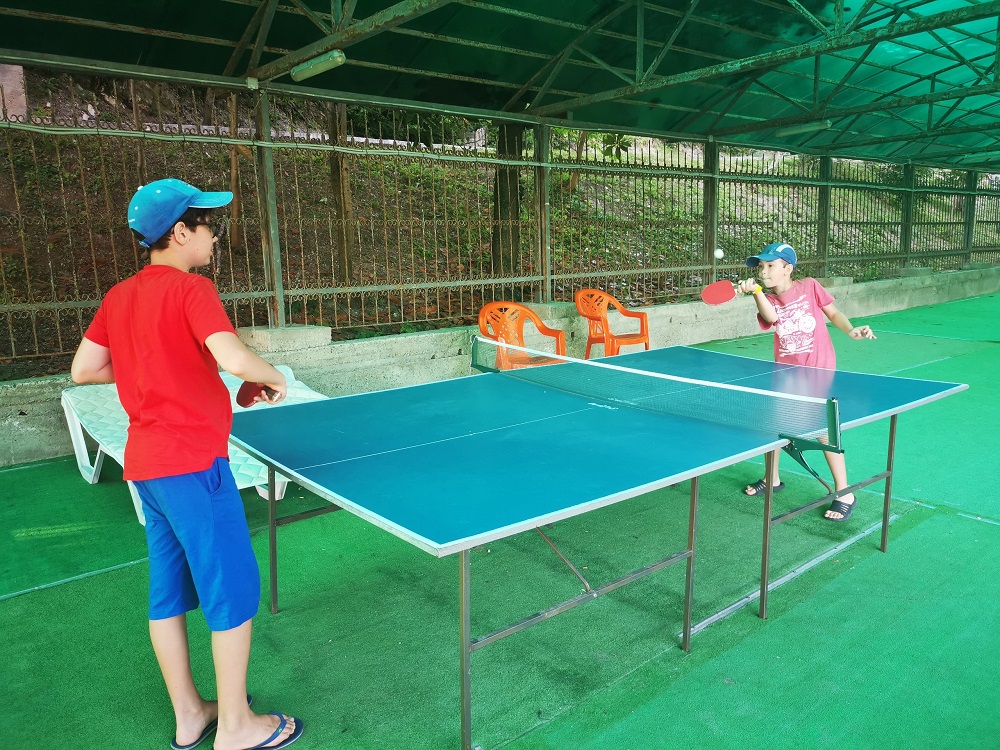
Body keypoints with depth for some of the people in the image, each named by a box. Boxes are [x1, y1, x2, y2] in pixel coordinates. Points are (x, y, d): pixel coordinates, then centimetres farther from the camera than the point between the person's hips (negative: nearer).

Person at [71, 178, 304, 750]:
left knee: (170, 590, 15)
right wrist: (275, 377, -9)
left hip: (145, 462, 9)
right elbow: (234, 359, -28)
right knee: (235, 588, 4)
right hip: (193, 461, -8)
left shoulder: (119, 296, 9)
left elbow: (83, 369, 13)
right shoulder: (191, 288, -14)